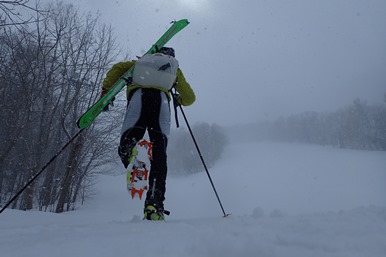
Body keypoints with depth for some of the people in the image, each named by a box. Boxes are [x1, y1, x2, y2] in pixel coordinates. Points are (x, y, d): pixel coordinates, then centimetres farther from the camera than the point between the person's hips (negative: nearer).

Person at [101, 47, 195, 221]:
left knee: (125, 147, -1)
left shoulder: (141, 61, 37)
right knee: (159, 156, -1)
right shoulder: (175, 69, 36)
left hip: (138, 96, 0)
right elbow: (190, 98, 35)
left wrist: (106, 90, 19)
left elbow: (117, 68, 19)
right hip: (161, 99, 0)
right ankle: (155, 204, -14)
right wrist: (180, 100, 56)